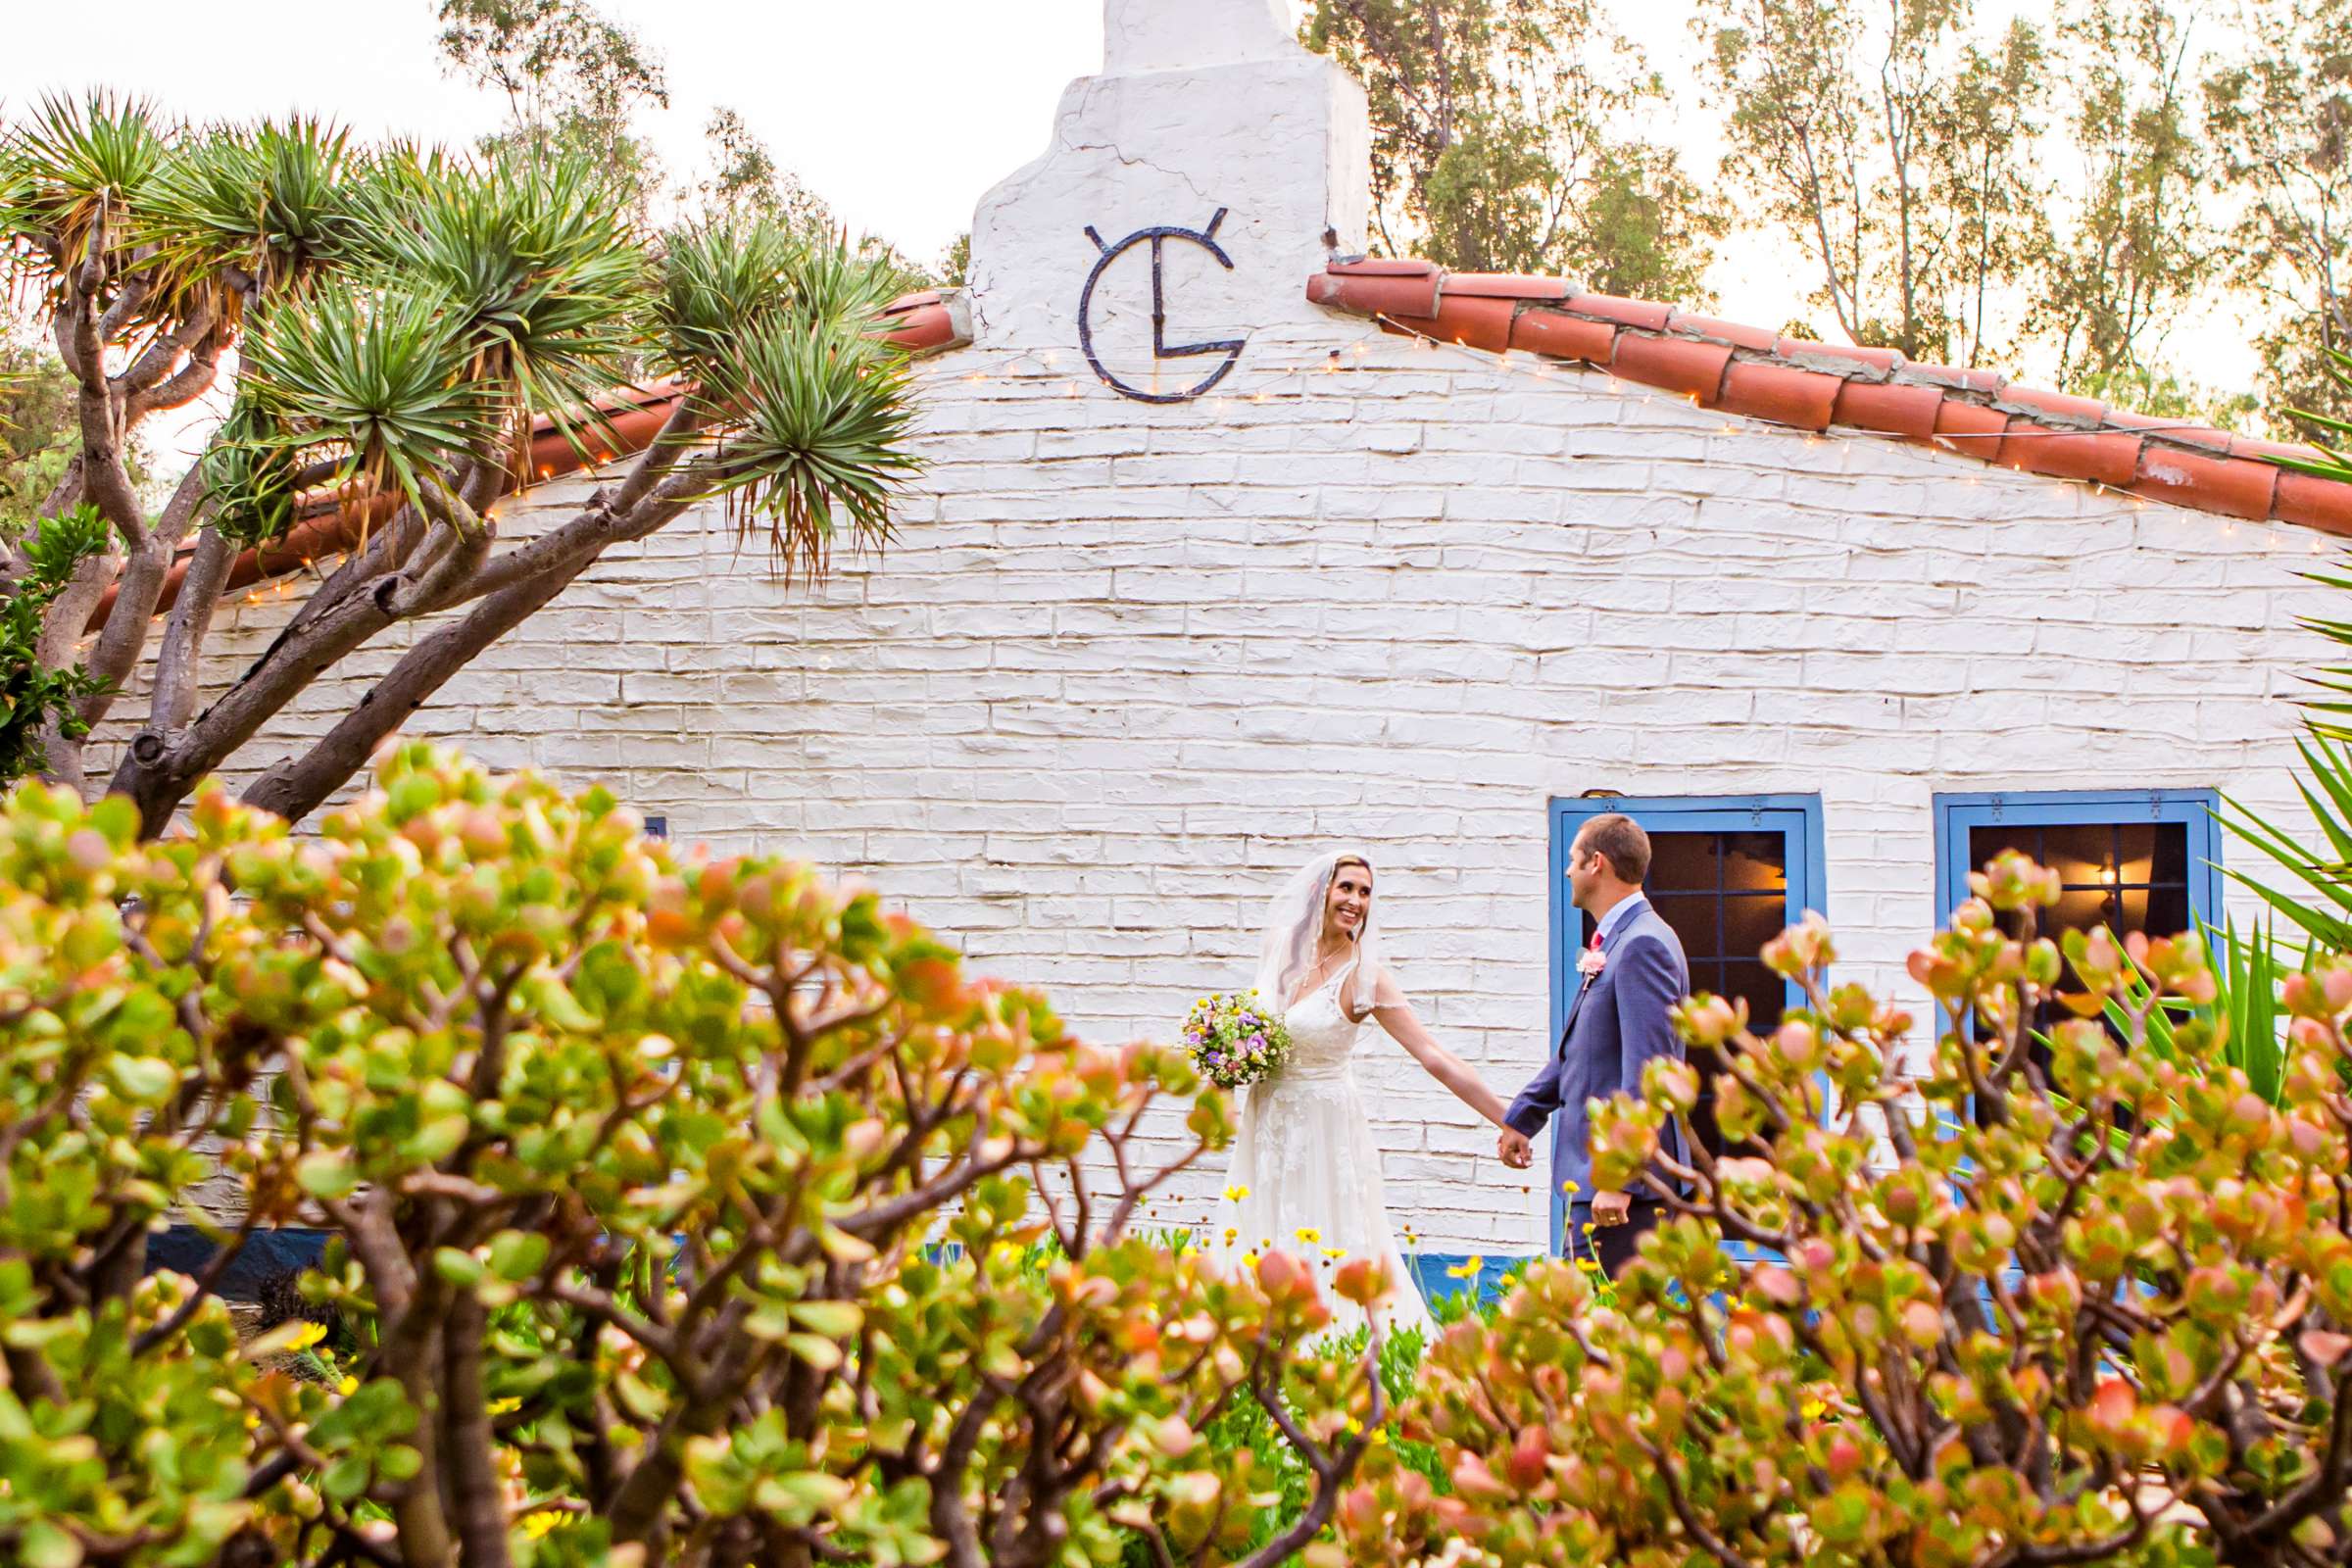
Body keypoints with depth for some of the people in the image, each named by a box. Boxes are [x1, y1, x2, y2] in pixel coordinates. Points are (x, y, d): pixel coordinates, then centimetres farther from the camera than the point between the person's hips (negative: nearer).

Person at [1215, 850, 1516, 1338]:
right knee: (1264, 1256, 6)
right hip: (1268, 1128, 5)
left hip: (1325, 1129, -5)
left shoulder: (1363, 975, -13)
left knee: (1329, 1255, -5)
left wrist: (1509, 1120, -22)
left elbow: (1434, 1058, -17)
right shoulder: (1281, 947, 1)